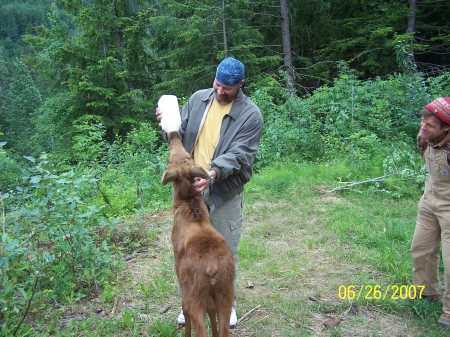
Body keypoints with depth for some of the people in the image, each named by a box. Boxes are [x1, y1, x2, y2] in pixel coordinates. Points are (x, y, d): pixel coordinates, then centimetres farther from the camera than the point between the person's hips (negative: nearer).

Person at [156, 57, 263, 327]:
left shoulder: (250, 114, -11)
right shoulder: (198, 99, 3)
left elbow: (239, 155, -18)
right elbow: (182, 134, 10)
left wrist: (213, 174, -33)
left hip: (226, 192, -3)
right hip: (191, 186, 4)